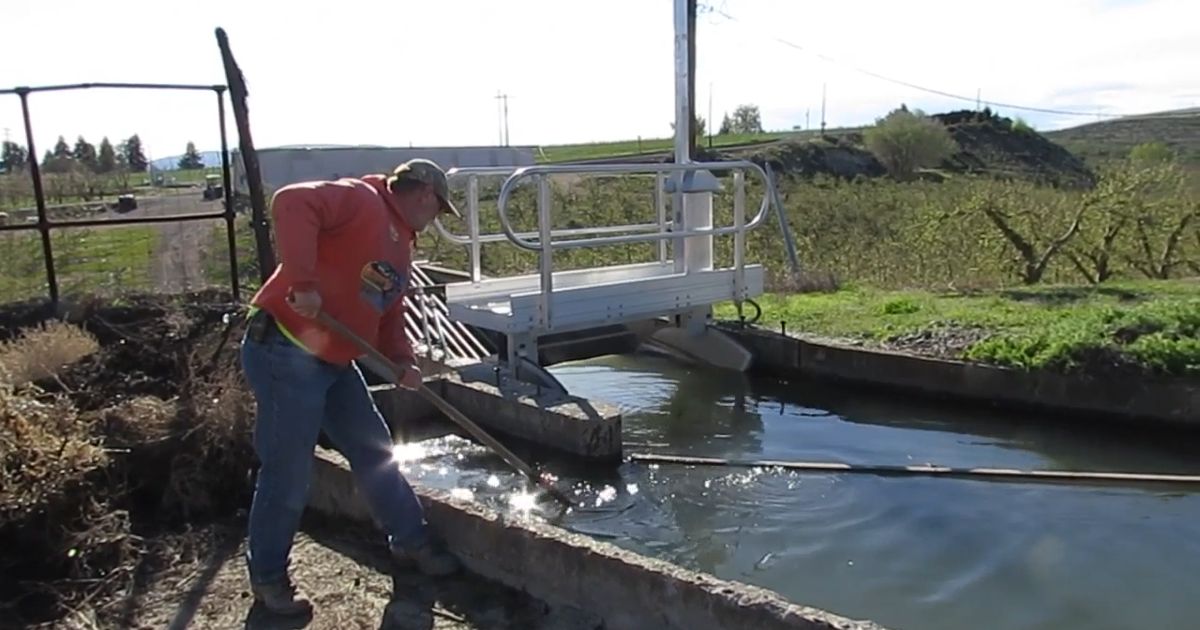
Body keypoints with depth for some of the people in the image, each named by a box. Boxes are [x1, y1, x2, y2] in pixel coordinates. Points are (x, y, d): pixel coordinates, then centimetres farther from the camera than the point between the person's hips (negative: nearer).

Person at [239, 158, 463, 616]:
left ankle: (410, 540, 32)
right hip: (285, 353, -10)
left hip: (335, 362, 10)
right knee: (289, 476, 0)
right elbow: (292, 203, -27)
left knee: (374, 450, 16)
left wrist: (401, 361, 2)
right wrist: (303, 281, -33)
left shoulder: (401, 246, 18)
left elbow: (388, 314, 20)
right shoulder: (361, 199, -11)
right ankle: (267, 577, 20)